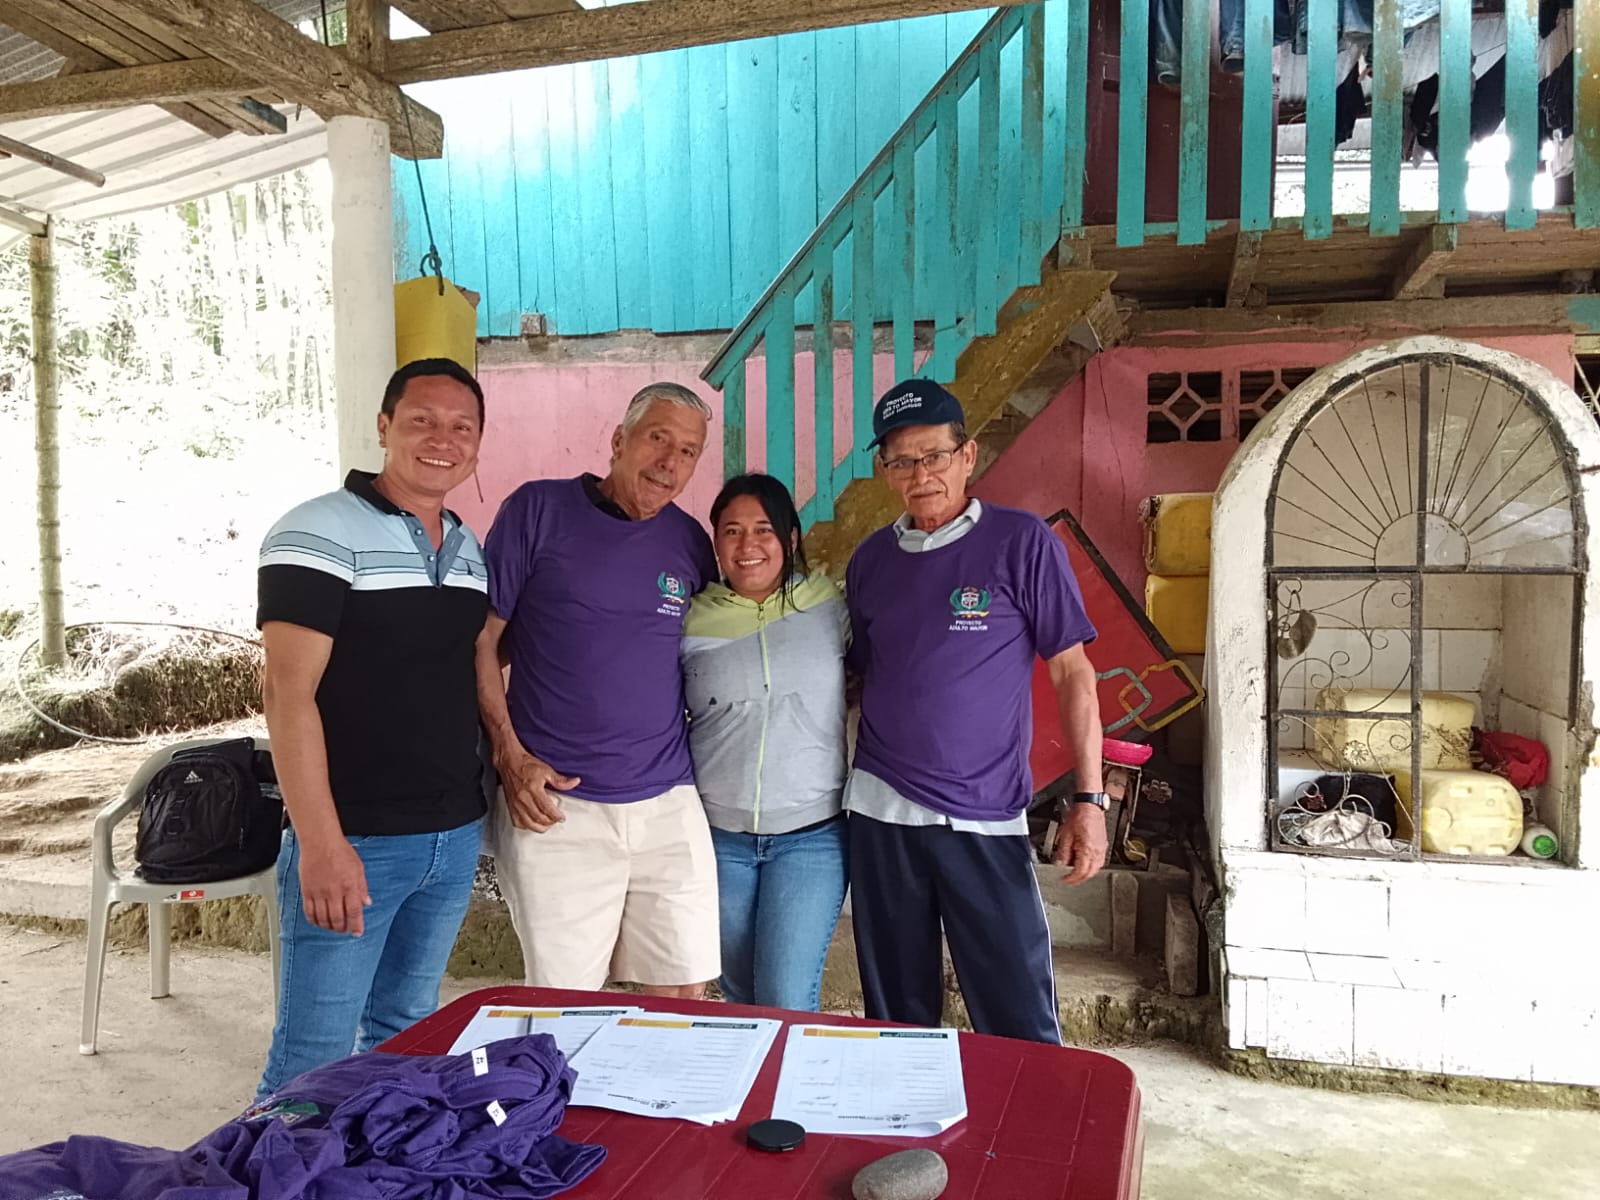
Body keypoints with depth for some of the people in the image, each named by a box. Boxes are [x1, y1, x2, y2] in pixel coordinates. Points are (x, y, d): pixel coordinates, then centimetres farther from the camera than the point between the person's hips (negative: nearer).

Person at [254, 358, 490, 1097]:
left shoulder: (470, 550, 11)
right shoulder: (318, 534, -10)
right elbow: (287, 692, -16)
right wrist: (321, 844, -20)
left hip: (455, 837, 7)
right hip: (355, 842, -6)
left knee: (406, 1035, 19)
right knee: (315, 1055, 2)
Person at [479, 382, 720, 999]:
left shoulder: (691, 542, 9)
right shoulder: (539, 509, -2)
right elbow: (482, 640, -1)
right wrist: (511, 757, -8)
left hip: (670, 806, 3)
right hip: (555, 805, -3)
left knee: (684, 993, 7)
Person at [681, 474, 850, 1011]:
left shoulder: (832, 610, -2)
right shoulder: (692, 621, 0)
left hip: (812, 835, -2)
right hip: (720, 835, 2)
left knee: (787, 1003, -6)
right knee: (739, 999, 15)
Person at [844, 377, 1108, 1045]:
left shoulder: (1022, 542, -3)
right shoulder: (870, 560, 9)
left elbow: (1072, 674, -3)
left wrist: (1088, 799, -9)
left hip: (986, 820, -3)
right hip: (880, 813, 4)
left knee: (1021, 1028, 1)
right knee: (898, 1020, 13)